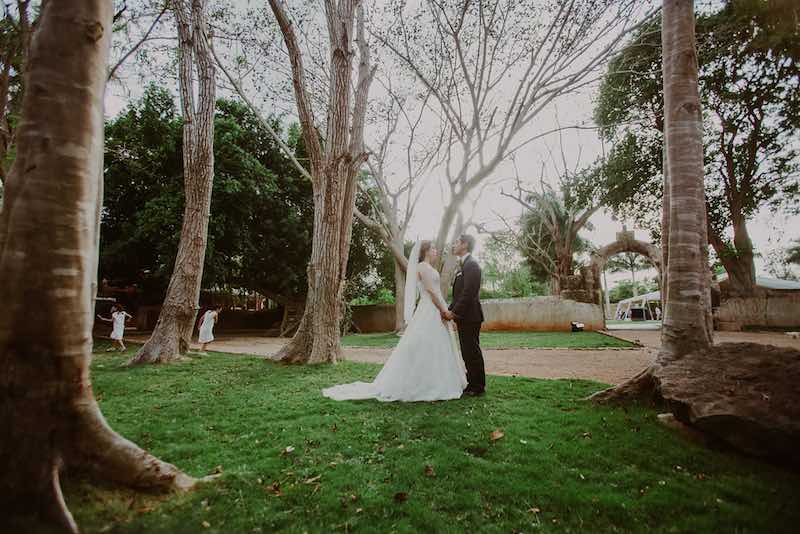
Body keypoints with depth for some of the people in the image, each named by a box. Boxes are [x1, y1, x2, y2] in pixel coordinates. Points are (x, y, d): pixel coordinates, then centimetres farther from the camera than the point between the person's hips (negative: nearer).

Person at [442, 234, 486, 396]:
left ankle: (477, 387, 8)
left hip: (470, 316, -10)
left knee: (472, 351, -2)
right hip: (463, 316, 10)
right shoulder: (463, 265, 18)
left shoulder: (471, 264, -13)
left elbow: (468, 293, -21)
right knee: (467, 352, 14)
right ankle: (472, 384, 24)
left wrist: (454, 312, -18)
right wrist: (450, 310, 6)